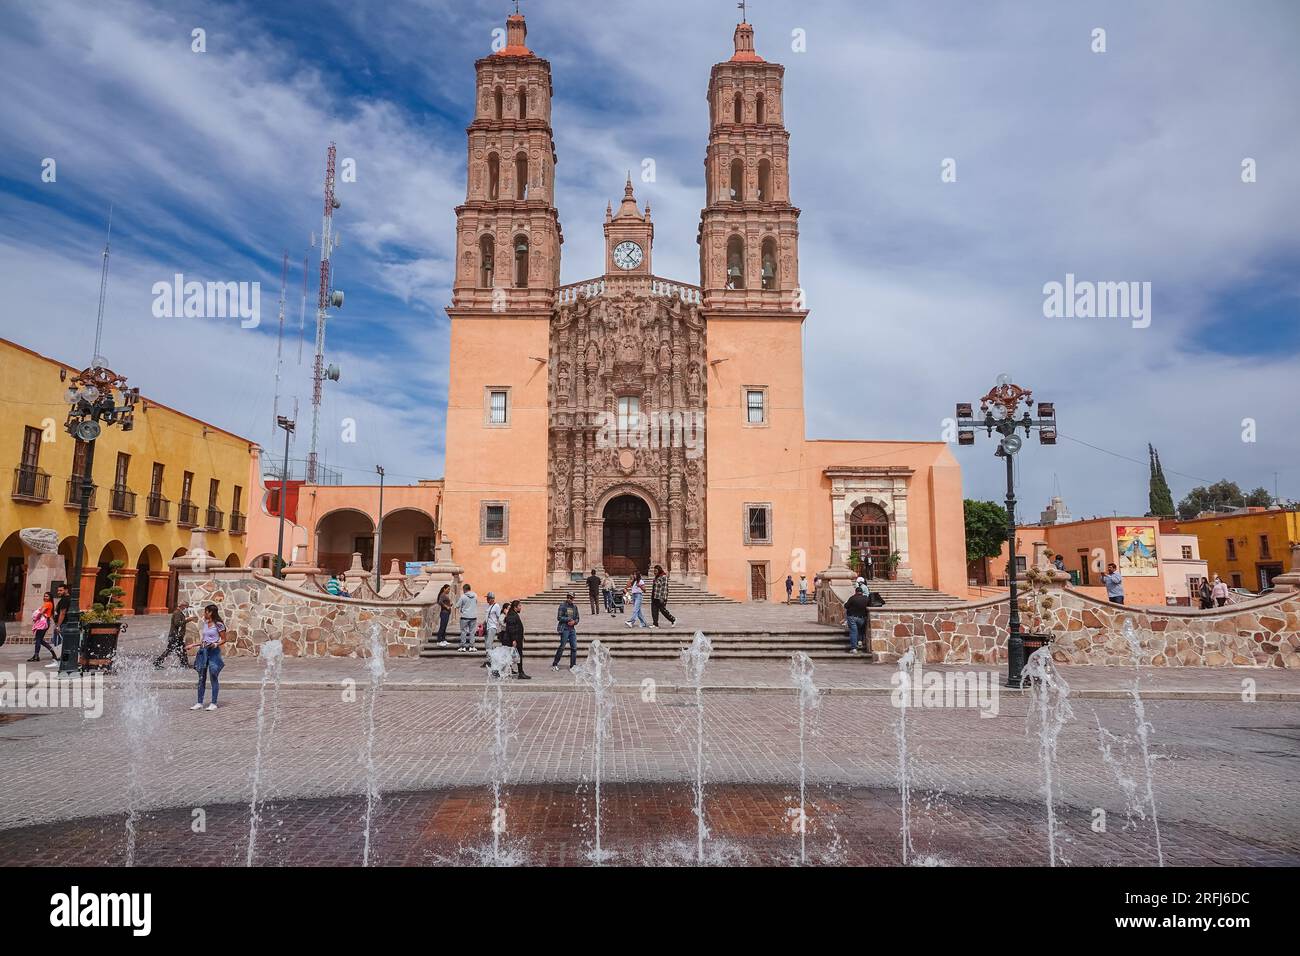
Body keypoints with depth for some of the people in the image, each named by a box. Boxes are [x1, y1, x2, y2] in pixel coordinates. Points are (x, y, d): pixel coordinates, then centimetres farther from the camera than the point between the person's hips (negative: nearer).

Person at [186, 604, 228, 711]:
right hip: (203, 651, 7)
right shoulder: (204, 624, 13)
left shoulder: (218, 625, -7)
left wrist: (215, 644, -21)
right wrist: (192, 645, 18)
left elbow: (223, 639, -5)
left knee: (213, 678, -3)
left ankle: (213, 703, 2)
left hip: (213, 652, -7)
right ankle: (199, 703, 13)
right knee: (201, 678, 7)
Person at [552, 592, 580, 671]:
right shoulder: (563, 606, -3)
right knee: (562, 646, -7)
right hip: (564, 629, -6)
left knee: (574, 647, 2)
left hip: (572, 629, 6)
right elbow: (559, 618, -9)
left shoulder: (575, 607, 13)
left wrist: (574, 622, -7)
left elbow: (577, 619, 14)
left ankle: (573, 665, 9)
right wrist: (569, 619, -12)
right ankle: (554, 664, 3)